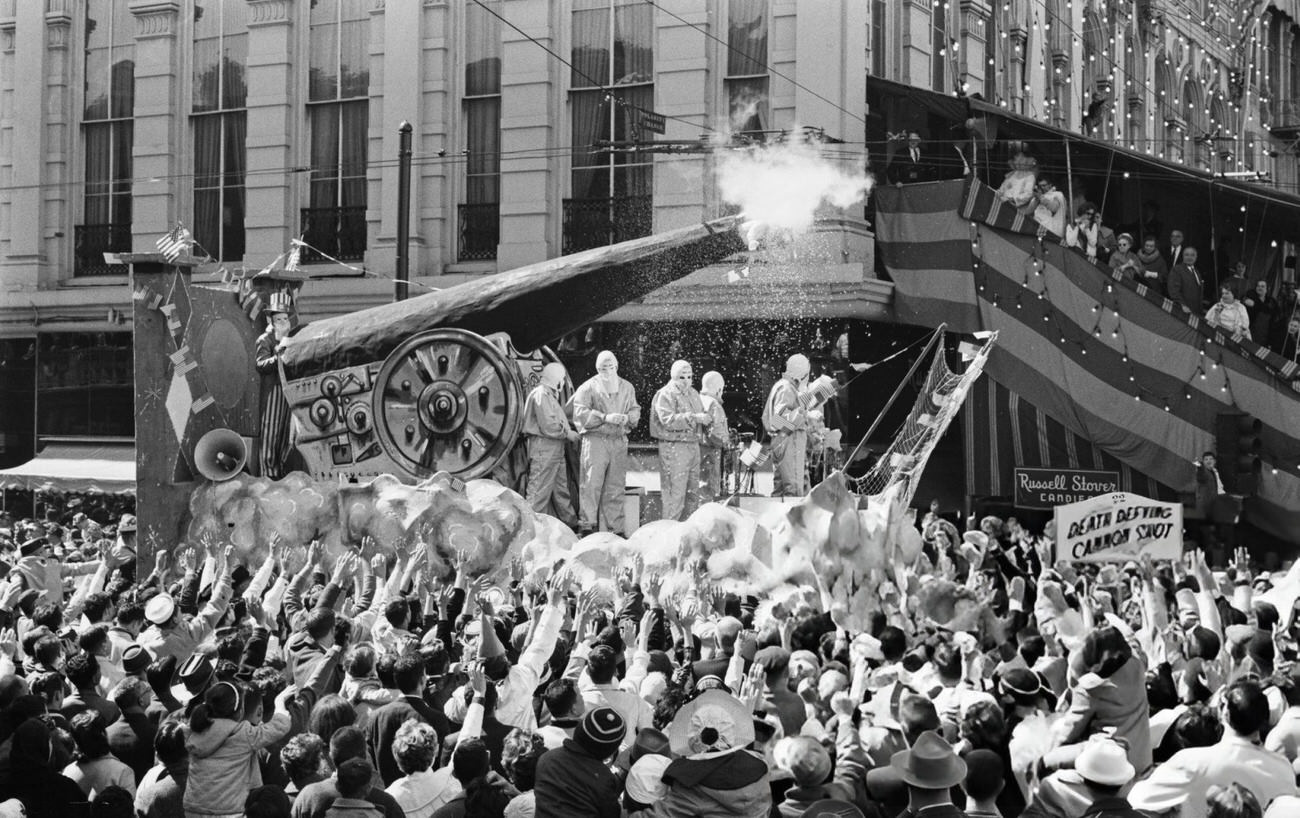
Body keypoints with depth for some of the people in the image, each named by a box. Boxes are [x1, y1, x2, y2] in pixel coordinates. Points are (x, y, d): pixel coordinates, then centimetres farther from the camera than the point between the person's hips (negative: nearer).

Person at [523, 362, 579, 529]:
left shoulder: (551, 395, 22)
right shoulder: (541, 395, -13)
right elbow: (548, 427, -20)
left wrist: (570, 430, 5)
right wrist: (568, 433, -9)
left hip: (556, 449, 11)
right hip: (543, 448, -11)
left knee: (561, 490, 14)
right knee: (540, 491, -9)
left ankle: (571, 524, 20)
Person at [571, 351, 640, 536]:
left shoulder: (627, 387, 17)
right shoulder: (589, 387, 1)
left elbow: (635, 410, 20)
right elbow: (580, 413, -9)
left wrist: (628, 418, -4)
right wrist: (605, 418, -17)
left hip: (619, 441, 5)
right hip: (596, 439, -4)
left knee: (616, 488, 6)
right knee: (591, 485, -10)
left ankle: (614, 528, 11)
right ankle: (586, 526, -8)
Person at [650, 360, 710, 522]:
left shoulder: (693, 393, 17)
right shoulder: (665, 395, -8)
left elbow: (701, 414, 25)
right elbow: (668, 420, -21)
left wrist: (707, 418, 1)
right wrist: (694, 418, -28)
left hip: (693, 445, 8)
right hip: (674, 447, -8)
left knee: (693, 493, 11)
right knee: (675, 493, -9)